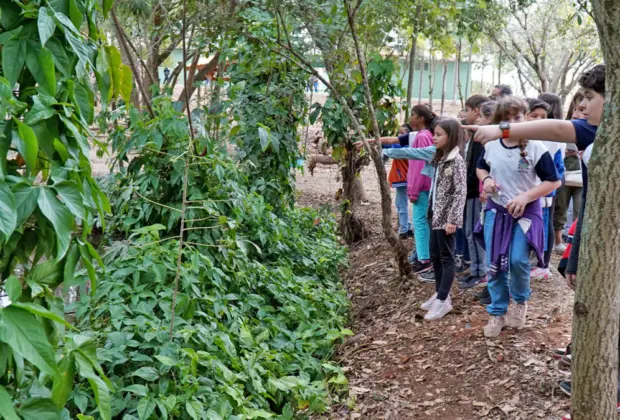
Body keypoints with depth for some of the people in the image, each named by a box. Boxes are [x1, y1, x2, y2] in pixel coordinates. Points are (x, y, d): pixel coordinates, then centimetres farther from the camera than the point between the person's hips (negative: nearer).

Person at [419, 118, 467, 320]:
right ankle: (440, 294, 24)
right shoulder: (440, 158, 11)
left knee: (446, 258, -3)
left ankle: (443, 300, 0)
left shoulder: (456, 160, -16)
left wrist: (452, 219, -23)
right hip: (436, 215, 9)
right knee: (435, 255, 14)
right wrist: (431, 210, 17)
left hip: (446, 217, -9)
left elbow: (461, 192, -20)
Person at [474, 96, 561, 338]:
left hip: (526, 212, -3)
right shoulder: (490, 146, -2)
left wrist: (525, 196, -20)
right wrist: (486, 179, -6)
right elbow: (481, 168, 17)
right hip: (495, 210, 4)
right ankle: (497, 313, 19)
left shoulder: (536, 148, -14)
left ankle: (521, 301, 16)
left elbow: (553, 181, -10)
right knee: (494, 264, 4)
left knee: (518, 260, -14)